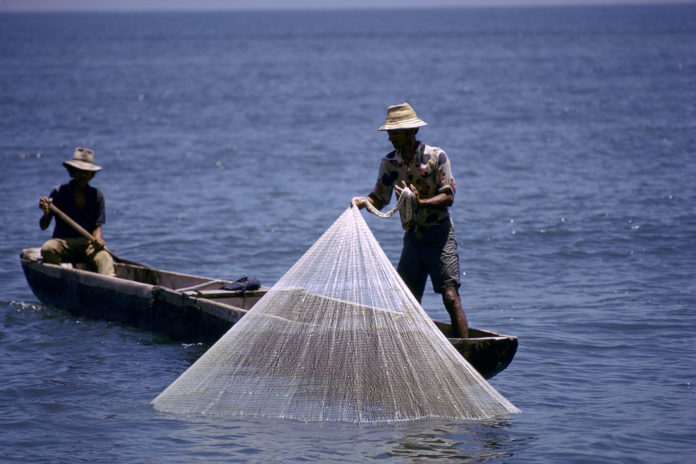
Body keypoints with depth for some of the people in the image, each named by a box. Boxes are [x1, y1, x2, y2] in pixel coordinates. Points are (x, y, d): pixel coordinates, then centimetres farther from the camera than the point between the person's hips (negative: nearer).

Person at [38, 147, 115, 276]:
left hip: (89, 243, 0)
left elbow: (97, 226, 5)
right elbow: (44, 226, -1)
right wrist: (46, 213, -24)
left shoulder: (96, 195, 9)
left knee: (104, 256, -33)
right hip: (63, 242, 0)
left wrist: (98, 239, -19)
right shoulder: (58, 192, 3)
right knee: (48, 249, -34)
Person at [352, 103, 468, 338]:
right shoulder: (389, 163, 6)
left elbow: (448, 197, -12)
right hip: (412, 236, 5)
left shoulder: (436, 156, -7)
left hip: (439, 232, -5)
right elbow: (379, 199, 8)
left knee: (450, 296, -13)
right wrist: (364, 201, -14)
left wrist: (421, 202, -28)